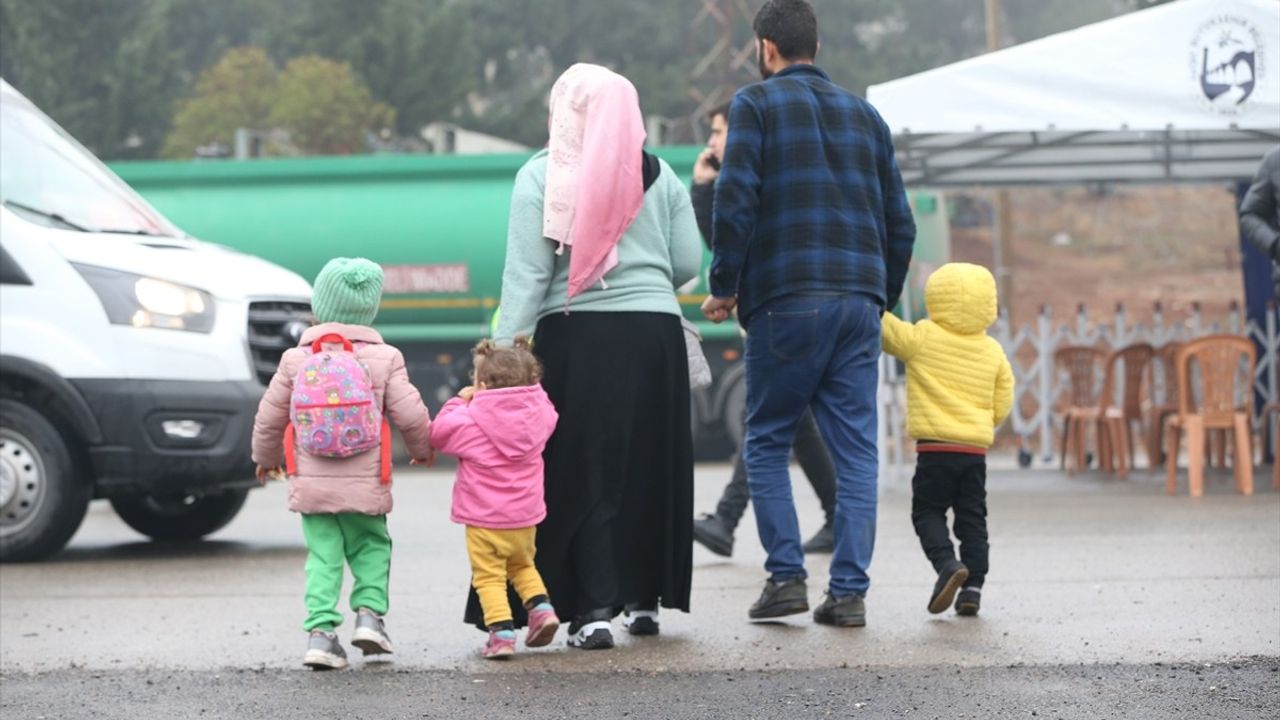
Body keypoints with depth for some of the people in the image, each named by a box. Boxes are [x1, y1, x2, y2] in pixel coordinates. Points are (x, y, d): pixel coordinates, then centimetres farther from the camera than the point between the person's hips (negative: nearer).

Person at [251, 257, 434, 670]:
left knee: (323, 556, 6)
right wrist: (423, 448, 17)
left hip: (311, 485, 1)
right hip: (365, 485, -1)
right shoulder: (384, 358, -4)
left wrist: (265, 457, 25)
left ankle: (320, 630, -5)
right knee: (371, 546, 16)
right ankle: (369, 612, -2)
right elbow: (411, 415, -5)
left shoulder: (296, 359, 1)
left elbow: (269, 417, 7)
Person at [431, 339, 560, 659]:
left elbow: (438, 432, -2)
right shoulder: (537, 413, -2)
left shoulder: (471, 420, -15)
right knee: (523, 565, 27)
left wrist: (459, 401, 9)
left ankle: (501, 632, -8)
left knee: (489, 576, 2)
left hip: (484, 521, -5)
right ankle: (541, 606, 8)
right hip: (525, 517, 5)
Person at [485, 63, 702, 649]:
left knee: (582, 473, 3)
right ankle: (644, 598, 24)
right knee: (650, 469, 15)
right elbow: (688, 263, 5)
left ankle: (595, 608, -4)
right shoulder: (660, 176, 6)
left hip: (576, 337, -3)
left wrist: (505, 349, -9)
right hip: (654, 335, 3)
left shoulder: (541, 177, -4)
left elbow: (525, 273, -9)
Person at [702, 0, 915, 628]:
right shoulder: (864, 115, 18)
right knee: (855, 451, 4)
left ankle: (785, 575, -1)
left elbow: (734, 200, -9)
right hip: (859, 303, 4)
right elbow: (899, 222, 17)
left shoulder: (756, 104, 2)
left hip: (786, 301, -4)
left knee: (767, 442, 8)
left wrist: (724, 287, 0)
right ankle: (849, 591, 1)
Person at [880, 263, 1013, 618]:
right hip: (977, 449, 4)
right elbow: (1002, 405, 11)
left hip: (935, 447, -4)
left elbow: (883, 327, -1)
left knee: (927, 511, 6)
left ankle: (948, 564, -16)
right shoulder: (993, 351, 7)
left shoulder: (921, 339, -7)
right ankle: (973, 586, 5)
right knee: (972, 518, 10)